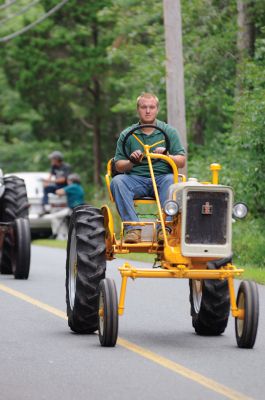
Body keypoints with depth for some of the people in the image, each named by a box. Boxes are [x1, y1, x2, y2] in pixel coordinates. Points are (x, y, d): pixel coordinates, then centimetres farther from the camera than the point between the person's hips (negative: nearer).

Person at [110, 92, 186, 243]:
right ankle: (133, 228, -38)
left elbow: (181, 162, 4)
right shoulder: (127, 134, 11)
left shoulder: (169, 131, 10)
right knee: (117, 181, -30)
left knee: (171, 180, -34)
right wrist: (132, 162, -15)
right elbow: (118, 166, 7)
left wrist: (167, 156, -17)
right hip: (135, 179, 1)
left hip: (161, 178, -1)